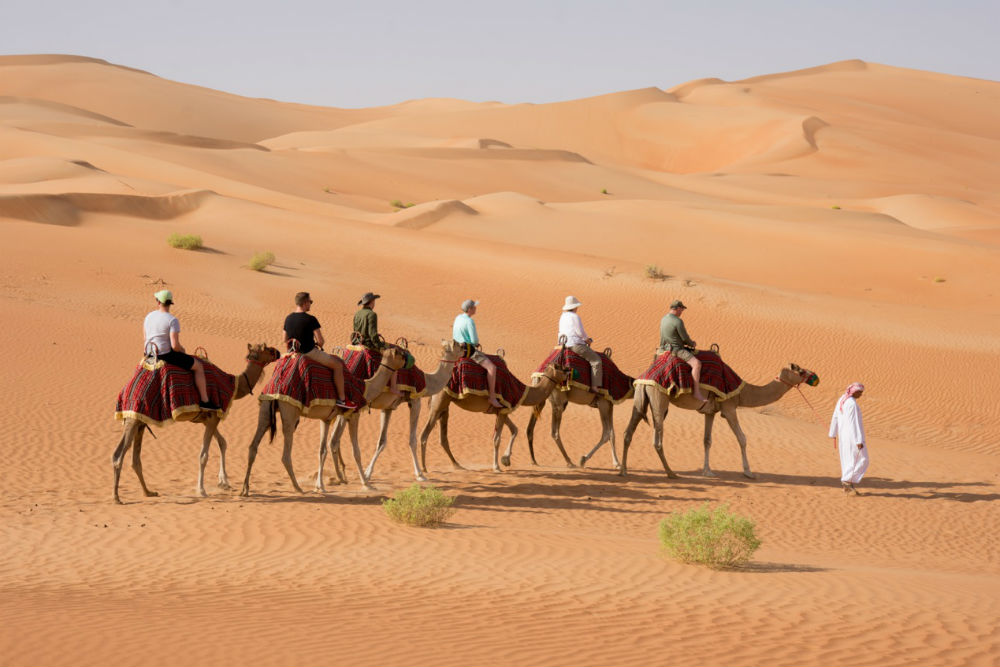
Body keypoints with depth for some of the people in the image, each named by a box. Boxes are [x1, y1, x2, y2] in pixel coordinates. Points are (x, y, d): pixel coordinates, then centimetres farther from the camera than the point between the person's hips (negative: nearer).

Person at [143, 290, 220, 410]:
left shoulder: (149, 317, 2)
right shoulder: (172, 320, -19)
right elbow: (175, 345, -25)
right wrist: (182, 350, -1)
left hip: (151, 354, 8)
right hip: (167, 354, -8)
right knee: (198, 365, 4)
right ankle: (204, 401, 4)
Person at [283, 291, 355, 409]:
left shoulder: (288, 319, 4)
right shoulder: (310, 320, -18)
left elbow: (285, 340, 11)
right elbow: (320, 341, -17)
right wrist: (318, 343, 5)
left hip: (295, 352, 8)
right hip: (310, 353, -8)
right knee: (338, 364, 2)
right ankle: (341, 399, 0)